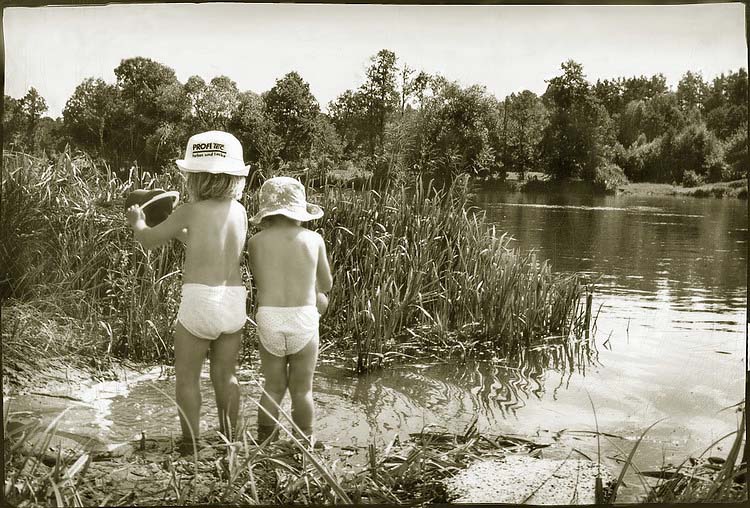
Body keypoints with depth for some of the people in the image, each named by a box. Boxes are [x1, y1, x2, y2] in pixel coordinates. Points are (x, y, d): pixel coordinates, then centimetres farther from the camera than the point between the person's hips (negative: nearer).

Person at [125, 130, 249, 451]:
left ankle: (190, 445, 14)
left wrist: (137, 222, 24)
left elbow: (148, 240, 4)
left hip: (199, 301, -5)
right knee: (225, 375, 19)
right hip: (234, 301, 5)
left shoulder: (190, 212, -9)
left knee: (187, 377, 10)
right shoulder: (239, 211, 6)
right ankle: (230, 439, 27)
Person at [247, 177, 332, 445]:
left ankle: (263, 444, 23)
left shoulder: (256, 242, 1)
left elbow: (262, 283, 12)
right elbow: (326, 285, 10)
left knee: (273, 387, 17)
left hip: (268, 319, 1)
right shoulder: (314, 239, -1)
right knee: (302, 389, 13)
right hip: (304, 320, -1)